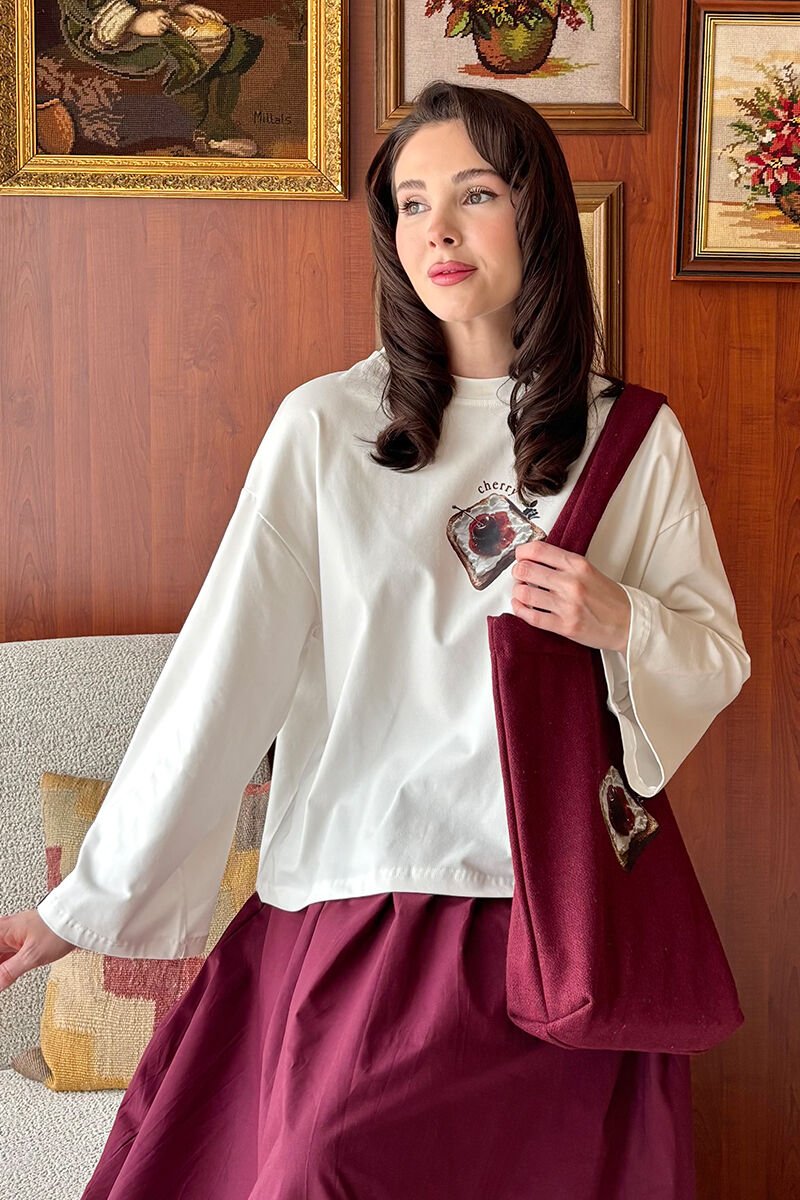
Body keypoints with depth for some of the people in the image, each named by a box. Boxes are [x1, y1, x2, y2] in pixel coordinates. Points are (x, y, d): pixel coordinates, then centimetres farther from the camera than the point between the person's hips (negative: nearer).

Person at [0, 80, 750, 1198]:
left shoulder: (638, 442, 3)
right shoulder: (325, 425, -2)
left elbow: (718, 658, 11)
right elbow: (224, 669, -4)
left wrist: (620, 623, -12)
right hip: (355, 906, -1)